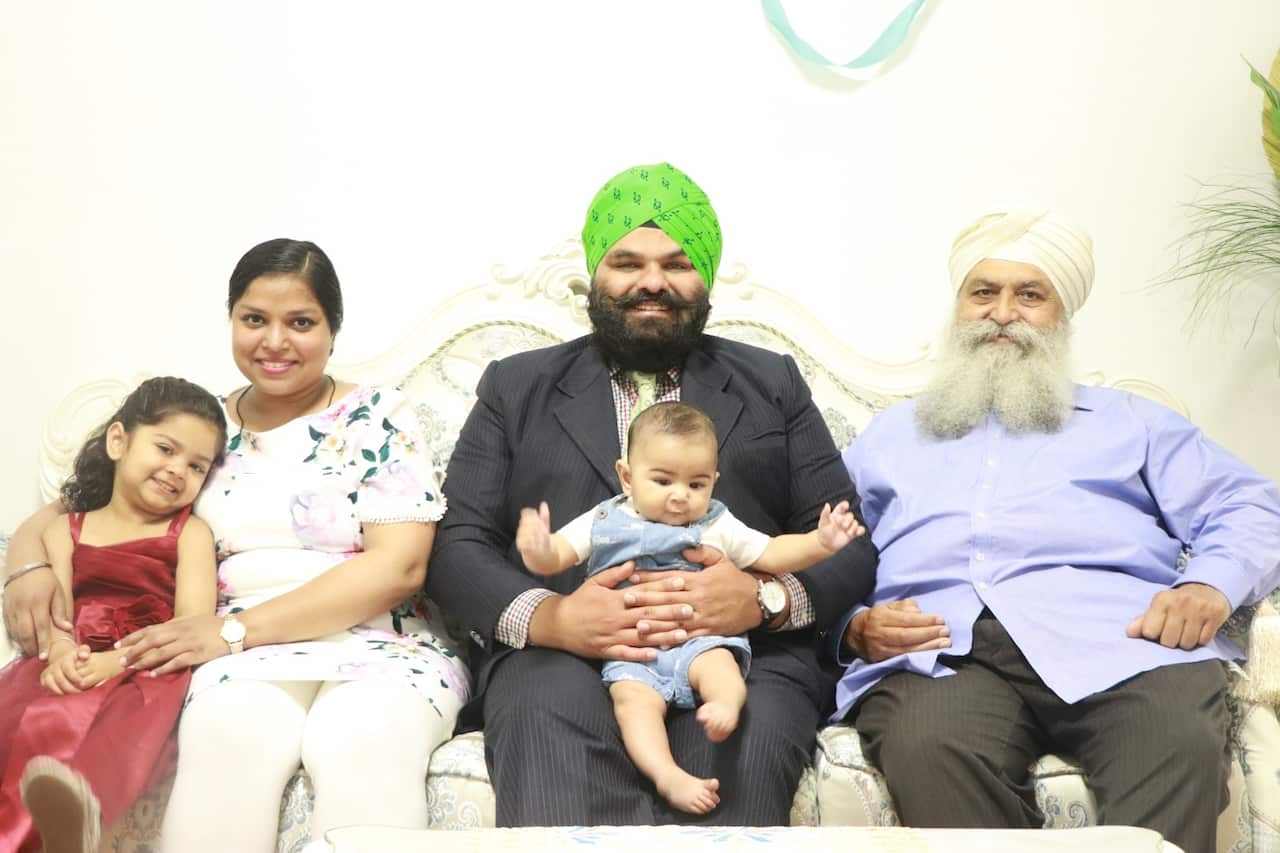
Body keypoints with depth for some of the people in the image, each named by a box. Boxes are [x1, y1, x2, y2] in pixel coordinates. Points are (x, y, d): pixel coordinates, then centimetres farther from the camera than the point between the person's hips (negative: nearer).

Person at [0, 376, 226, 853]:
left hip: (147, 673, -3)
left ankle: (73, 811, -68)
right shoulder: (66, 531, 24)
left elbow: (193, 626, 2)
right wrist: (60, 651, -18)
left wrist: (119, 661, -17)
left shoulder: (189, 533, 16)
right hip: (72, 672, 3)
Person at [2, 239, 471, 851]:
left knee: (363, 742, -38)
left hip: (380, 647, -2)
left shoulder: (378, 419, 5)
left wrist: (235, 629, -14)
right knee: (231, 735, -34)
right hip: (242, 661, 2)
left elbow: (399, 566, -6)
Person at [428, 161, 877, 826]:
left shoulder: (772, 383, 21)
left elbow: (848, 543, 12)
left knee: (744, 742, -34)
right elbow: (457, 546, 10)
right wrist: (549, 617, -12)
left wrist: (766, 598, -12)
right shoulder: (517, 387, 20)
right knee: (552, 733, -36)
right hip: (559, 654, 0)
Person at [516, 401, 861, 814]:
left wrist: (820, 542, -3)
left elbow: (772, 555, 15)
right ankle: (667, 776, -47)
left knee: (718, 663, -32)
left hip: (700, 639, 2)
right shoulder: (602, 522, 12)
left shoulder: (719, 527, 16)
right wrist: (537, 550, -19)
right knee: (634, 697, -31)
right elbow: (555, 557, 7)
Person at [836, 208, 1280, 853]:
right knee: (924, 748, -36)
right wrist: (856, 625, -3)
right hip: (941, 652, 1)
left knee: (1181, 745, -36)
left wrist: (1211, 584, -6)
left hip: (1115, 637, 0)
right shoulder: (889, 436, 31)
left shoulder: (1128, 421, 30)